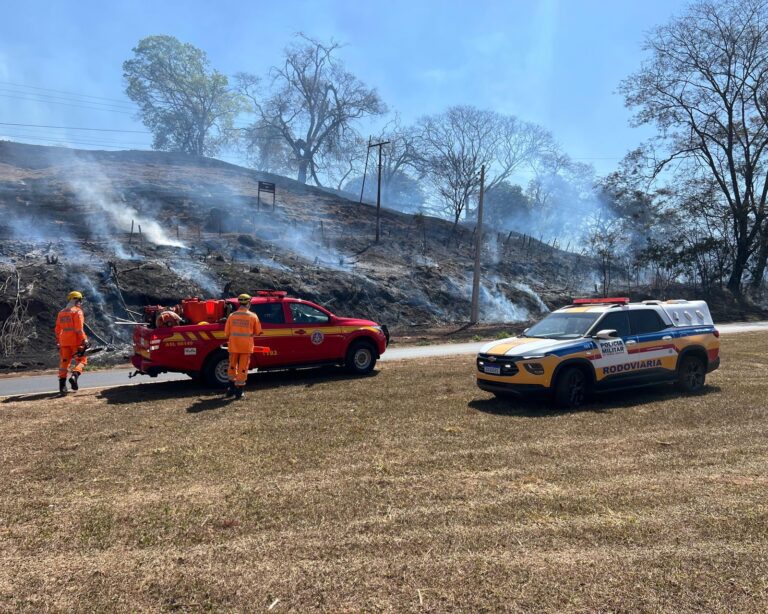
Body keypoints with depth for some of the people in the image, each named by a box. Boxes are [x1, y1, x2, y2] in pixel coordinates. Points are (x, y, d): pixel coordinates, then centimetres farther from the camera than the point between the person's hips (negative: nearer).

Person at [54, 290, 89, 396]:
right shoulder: (77, 311, -8)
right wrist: (84, 340, -15)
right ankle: (74, 376, -18)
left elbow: (57, 329, 17)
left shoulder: (61, 313, 14)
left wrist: (58, 342, 23)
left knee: (64, 362, 10)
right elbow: (79, 329, -16)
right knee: (81, 360, 6)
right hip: (76, 341, -6)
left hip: (64, 341, 6)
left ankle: (62, 384, 6)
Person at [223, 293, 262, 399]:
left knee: (232, 366, 19)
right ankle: (239, 391, 8)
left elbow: (226, 333, 2)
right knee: (242, 368, 5)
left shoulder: (232, 316, -2)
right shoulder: (253, 316, -6)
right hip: (246, 346, -2)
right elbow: (258, 332, 2)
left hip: (233, 345, 2)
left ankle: (231, 388, 23)